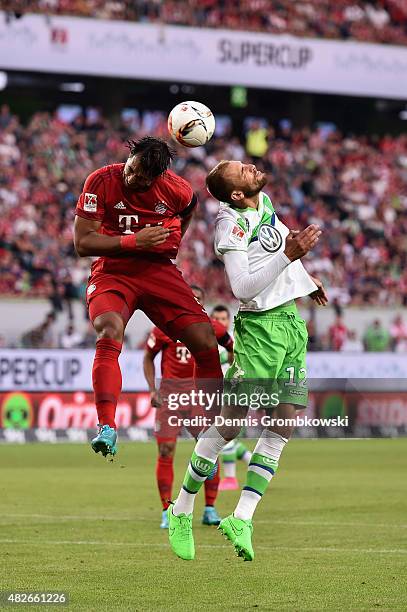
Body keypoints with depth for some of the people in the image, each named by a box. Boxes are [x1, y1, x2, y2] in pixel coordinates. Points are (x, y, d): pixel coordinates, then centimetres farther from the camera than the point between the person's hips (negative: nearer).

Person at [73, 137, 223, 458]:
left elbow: (189, 207, 21)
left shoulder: (175, 188, -7)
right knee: (110, 333, -32)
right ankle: (107, 429, -36)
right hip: (112, 272, -2)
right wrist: (135, 241, -19)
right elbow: (83, 242, -12)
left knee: (207, 344, -9)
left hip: (159, 271, 2)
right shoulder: (101, 181, -12)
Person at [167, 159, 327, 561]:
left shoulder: (264, 203, 7)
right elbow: (243, 288, -27)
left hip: (291, 321, 8)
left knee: (282, 426, 1)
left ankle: (241, 520, 2)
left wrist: (304, 276, 30)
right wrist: (288, 255, -31)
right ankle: (181, 512, 8)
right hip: (259, 327, -8)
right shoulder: (232, 224, -19)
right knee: (230, 423, -7)